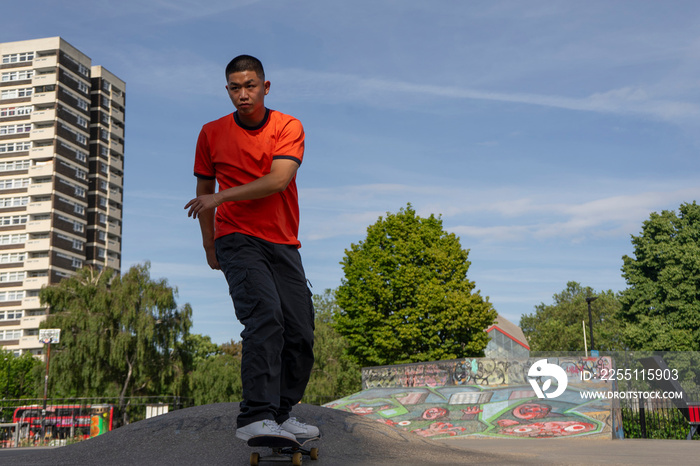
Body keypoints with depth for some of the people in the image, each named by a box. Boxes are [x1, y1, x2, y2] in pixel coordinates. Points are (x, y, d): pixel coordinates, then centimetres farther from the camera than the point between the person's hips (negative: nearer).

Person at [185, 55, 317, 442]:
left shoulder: (288, 127, 0)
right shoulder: (211, 133, 5)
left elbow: (278, 180, -15)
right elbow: (204, 191, 16)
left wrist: (221, 197, -20)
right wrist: (209, 244, 17)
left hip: (284, 243, 2)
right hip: (237, 240, -2)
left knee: (301, 335, -1)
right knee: (265, 316, -25)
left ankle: (281, 413, 16)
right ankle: (255, 417, -30)